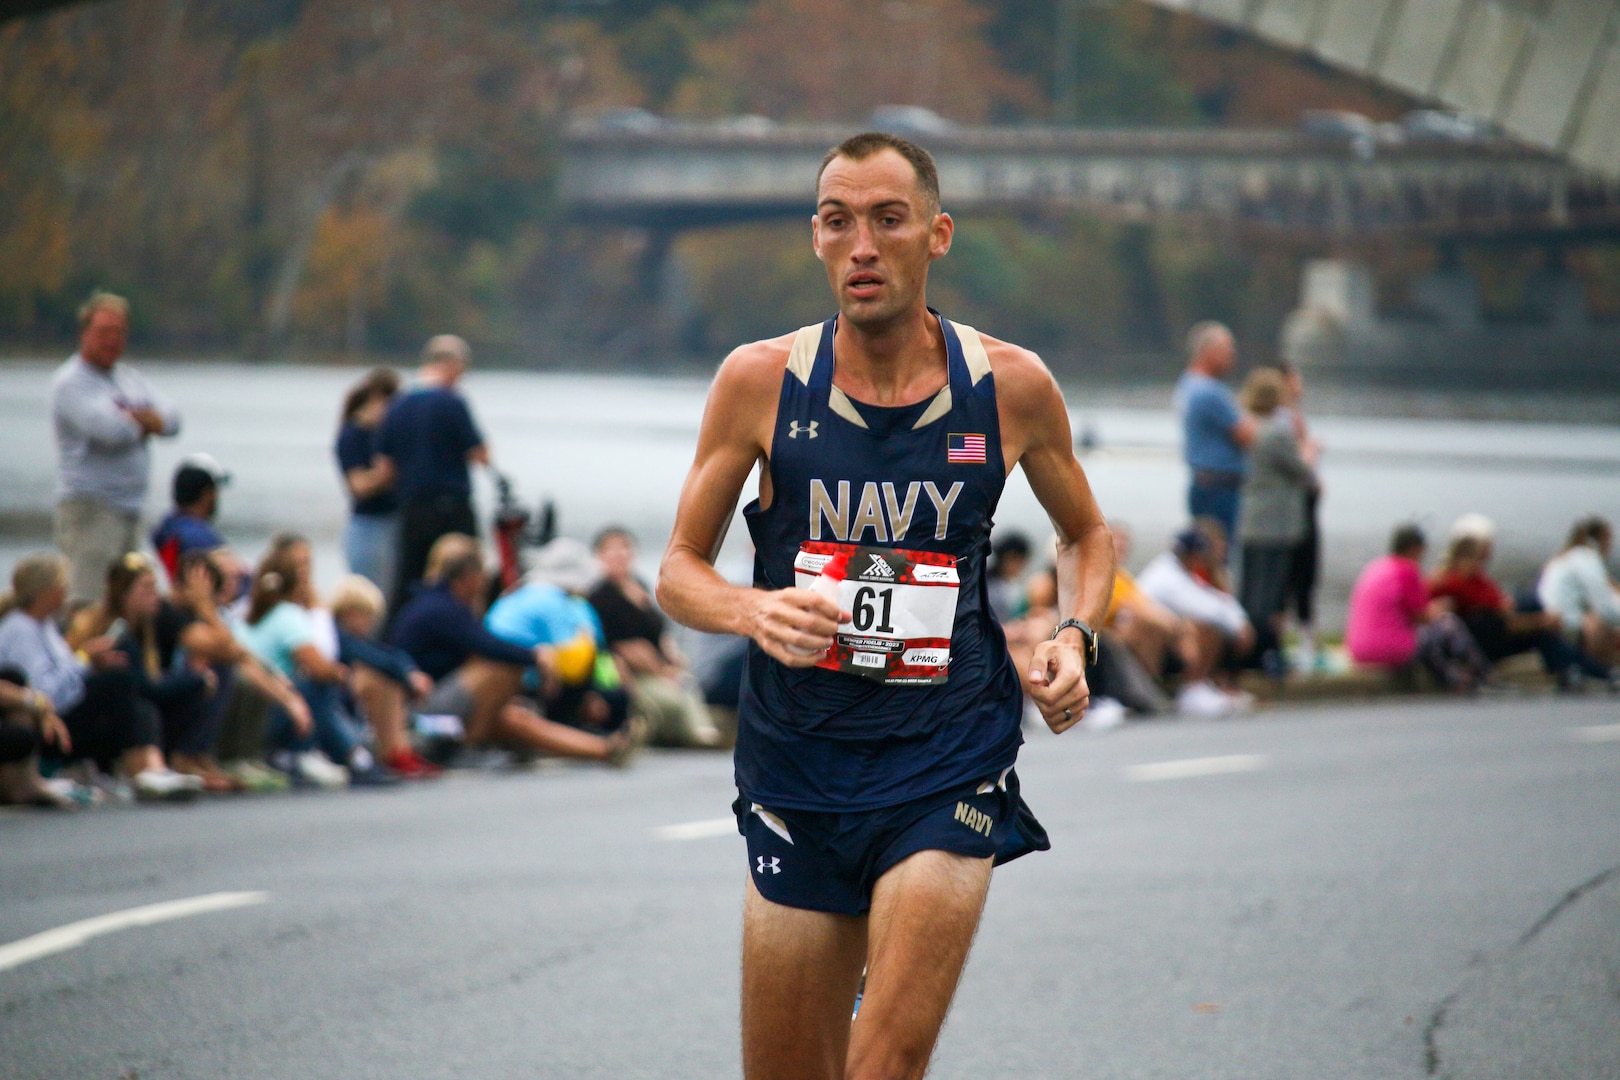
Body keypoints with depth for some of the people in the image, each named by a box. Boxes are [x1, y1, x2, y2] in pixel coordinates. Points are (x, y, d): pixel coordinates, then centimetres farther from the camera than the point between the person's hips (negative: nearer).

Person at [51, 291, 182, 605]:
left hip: (128, 509, 9)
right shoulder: (71, 382, -8)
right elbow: (111, 430, -22)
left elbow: (171, 420, 6)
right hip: (89, 508, -9)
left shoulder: (130, 379, 18)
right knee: (88, 605, -16)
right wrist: (144, 423, 0)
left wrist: (133, 418, -13)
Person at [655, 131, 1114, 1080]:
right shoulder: (761, 381, -2)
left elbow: (1087, 534, 18)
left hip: (950, 766, -1)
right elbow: (680, 570, 5)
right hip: (797, 771, 1)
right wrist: (753, 611, -16)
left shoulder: (1013, 386, -1)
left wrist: (1074, 638, -1)